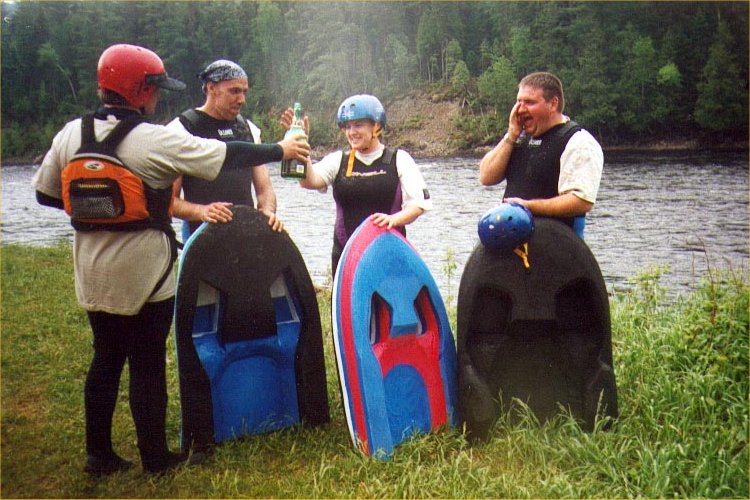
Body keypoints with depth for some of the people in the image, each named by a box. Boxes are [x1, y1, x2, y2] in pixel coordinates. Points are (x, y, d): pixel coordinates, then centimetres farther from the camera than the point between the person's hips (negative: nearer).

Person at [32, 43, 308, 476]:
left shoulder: (71, 134, 1)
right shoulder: (157, 141, -16)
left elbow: (46, 192, 9)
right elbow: (229, 156, -11)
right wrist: (281, 150, 2)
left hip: (93, 273, 6)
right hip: (145, 274, -6)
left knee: (106, 358, 17)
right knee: (148, 365, 5)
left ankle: (99, 455, 26)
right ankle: (156, 458, 19)